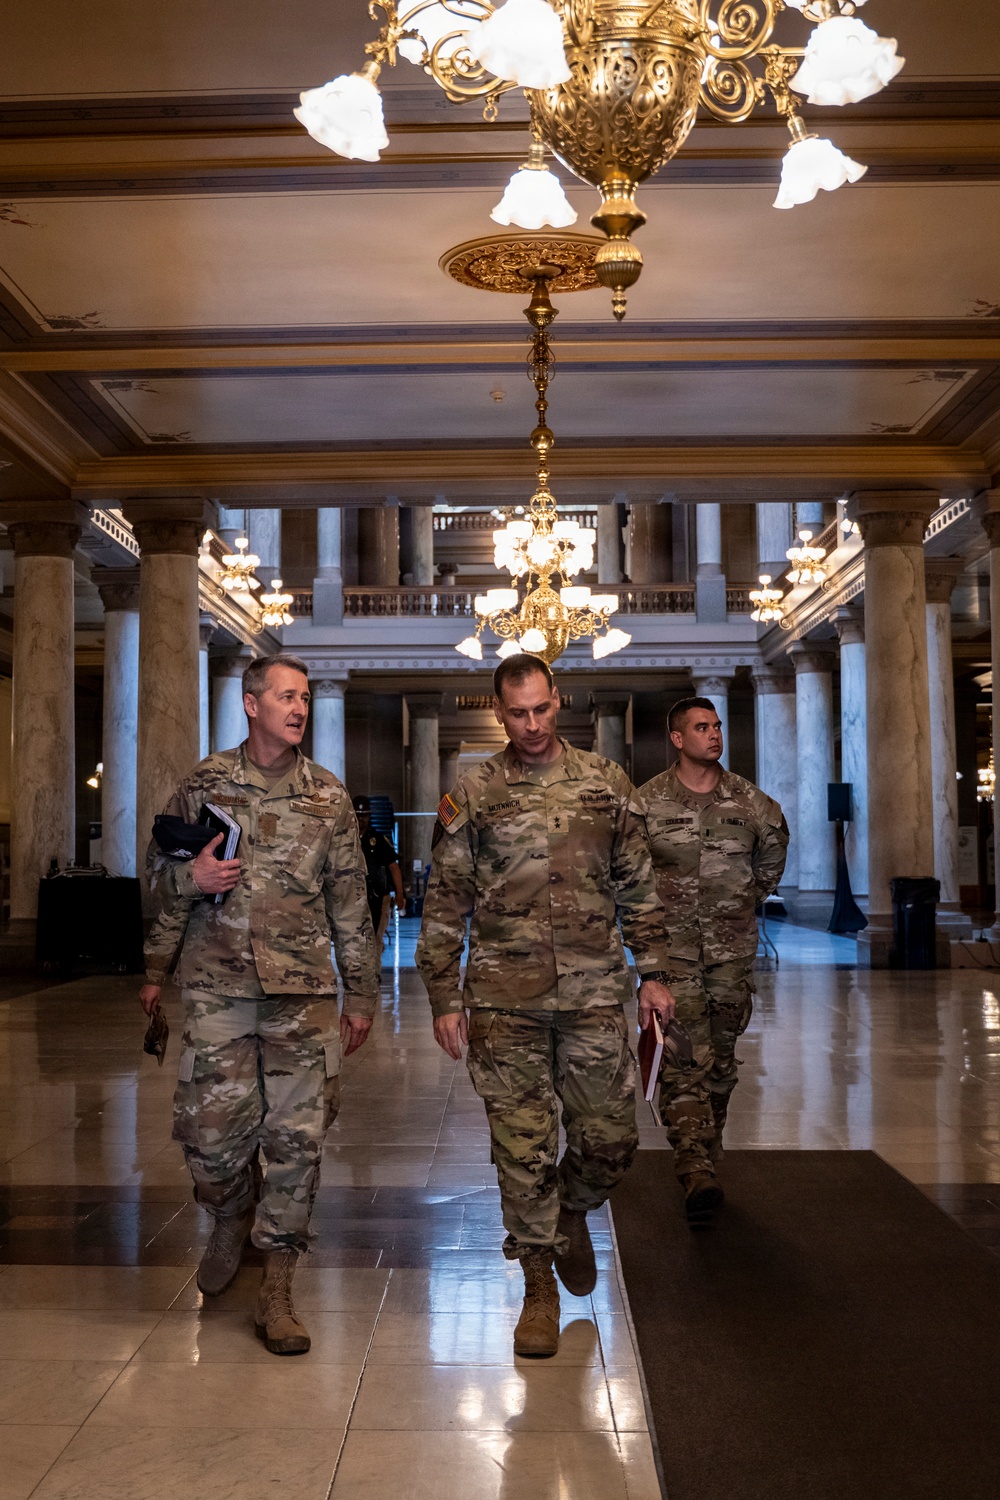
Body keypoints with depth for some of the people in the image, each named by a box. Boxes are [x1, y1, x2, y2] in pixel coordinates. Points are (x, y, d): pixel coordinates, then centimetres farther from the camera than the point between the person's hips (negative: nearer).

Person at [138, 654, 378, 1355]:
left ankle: (276, 1287, 14)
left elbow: (350, 903, 9)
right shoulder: (203, 784, 5)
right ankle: (231, 1218, 33)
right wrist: (191, 876, -6)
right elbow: (162, 871, 17)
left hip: (303, 989, 1)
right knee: (211, 1133, -1)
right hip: (216, 987, 0)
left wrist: (362, 994, 8)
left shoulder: (329, 797, 7)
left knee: (297, 1137, 0)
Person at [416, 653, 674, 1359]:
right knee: (524, 1150, 3)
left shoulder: (607, 783, 7)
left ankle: (571, 1211, 39)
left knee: (612, 1140, 7)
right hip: (506, 1003, -1)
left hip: (595, 996, 2)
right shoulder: (472, 796, 2)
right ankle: (540, 1286, 21)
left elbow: (639, 885, 12)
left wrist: (653, 972, 7)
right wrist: (445, 999, 0)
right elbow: (445, 905, 4)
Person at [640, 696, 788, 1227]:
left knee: (720, 1055, 10)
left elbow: (775, 843, 23)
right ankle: (696, 1170, -18)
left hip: (732, 946, 3)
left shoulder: (748, 800, 4)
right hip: (673, 945, -3)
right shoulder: (647, 801, -3)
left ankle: (707, 1156, 24)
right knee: (683, 1057, -13)